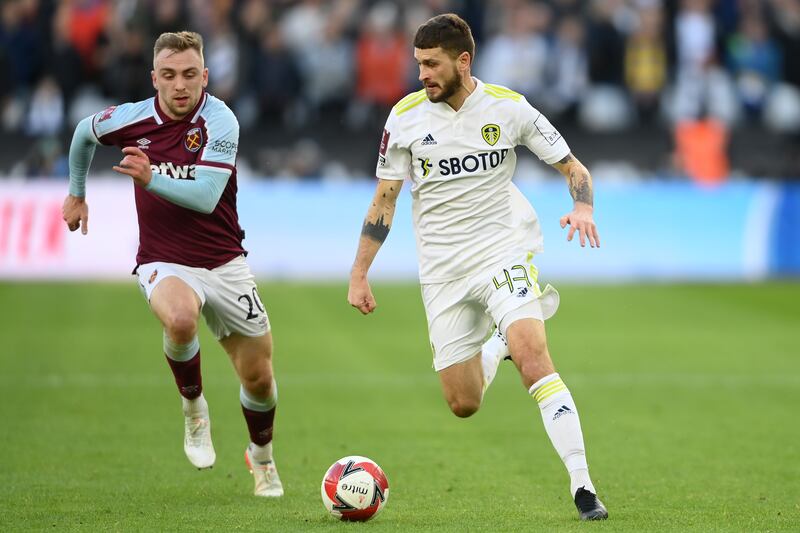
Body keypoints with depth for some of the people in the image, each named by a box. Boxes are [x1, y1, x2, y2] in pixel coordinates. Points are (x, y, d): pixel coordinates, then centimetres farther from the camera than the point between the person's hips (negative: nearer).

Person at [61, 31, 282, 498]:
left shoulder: (220, 121, -16)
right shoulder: (133, 118, -7)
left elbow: (206, 198, -27)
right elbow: (84, 133, 16)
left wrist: (151, 179, -40)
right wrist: (77, 193, 24)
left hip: (224, 263, 0)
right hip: (164, 263, 0)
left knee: (259, 378, 7)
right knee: (181, 319, -36)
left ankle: (262, 457, 38)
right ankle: (194, 407, -7)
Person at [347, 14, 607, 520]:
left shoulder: (508, 107, -5)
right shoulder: (406, 116, -2)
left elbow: (573, 167, 3)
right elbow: (384, 199, 8)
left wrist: (583, 208, -18)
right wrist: (359, 274, 5)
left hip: (504, 249, -2)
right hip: (443, 270, 3)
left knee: (532, 356, -27)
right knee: (464, 405, 3)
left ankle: (583, 487, -25)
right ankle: (501, 342, 38)